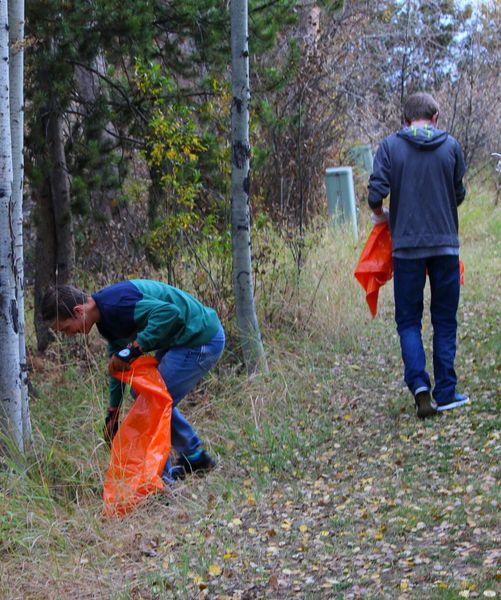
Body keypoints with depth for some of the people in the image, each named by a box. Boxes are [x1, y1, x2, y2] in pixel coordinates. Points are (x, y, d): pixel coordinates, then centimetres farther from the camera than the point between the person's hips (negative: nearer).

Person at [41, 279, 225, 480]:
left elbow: (169, 312, -35)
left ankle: (159, 476, 5)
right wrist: (112, 414, 23)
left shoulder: (115, 304, -25)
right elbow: (119, 365, 20)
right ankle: (195, 458, 34)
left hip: (200, 341, -11)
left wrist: (133, 349, -30)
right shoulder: (105, 314, 9)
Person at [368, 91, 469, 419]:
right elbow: (459, 194, 8)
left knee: (408, 320, 9)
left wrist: (382, 215, 11)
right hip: (446, 244, 1)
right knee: (445, 321, 11)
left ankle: (419, 383, -9)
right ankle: (445, 392, 12)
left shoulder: (390, 146, -2)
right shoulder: (451, 146, 2)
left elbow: (376, 193, -10)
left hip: (406, 245, -1)